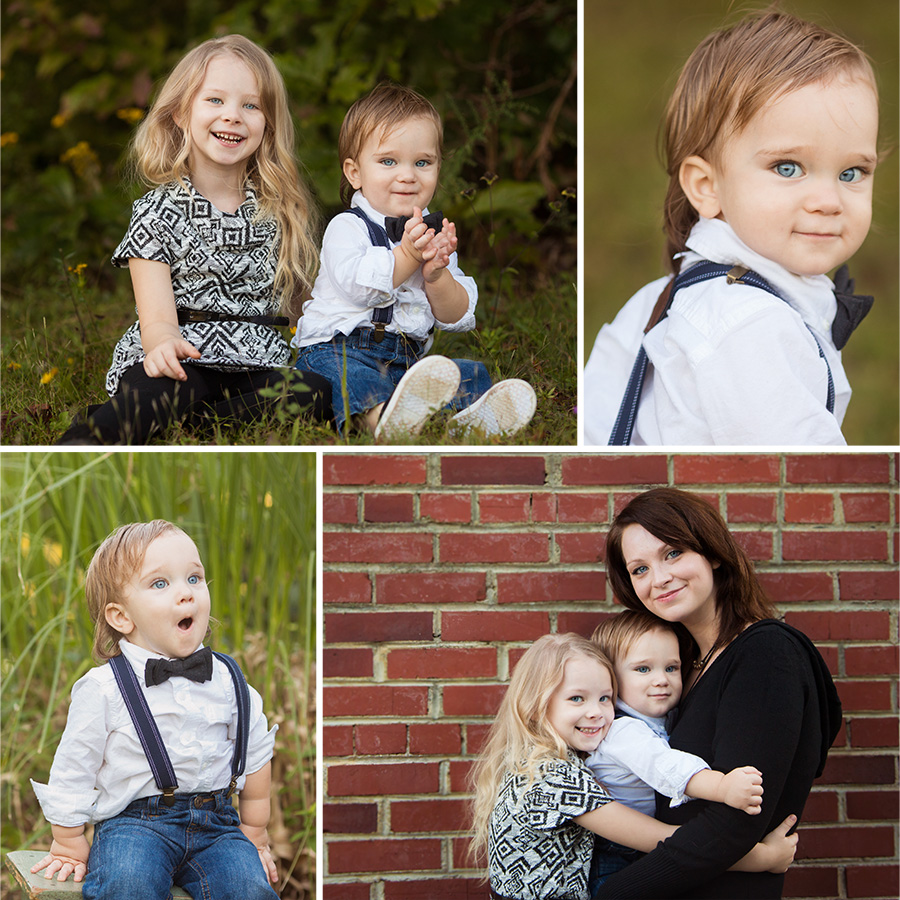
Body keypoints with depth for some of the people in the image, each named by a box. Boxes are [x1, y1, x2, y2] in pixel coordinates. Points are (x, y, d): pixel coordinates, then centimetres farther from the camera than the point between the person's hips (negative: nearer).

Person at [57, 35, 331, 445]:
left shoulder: (281, 211, 16)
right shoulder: (158, 214, 4)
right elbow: (158, 319, -8)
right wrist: (164, 343, -32)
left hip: (258, 368, 4)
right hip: (184, 362, -3)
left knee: (319, 393, -30)